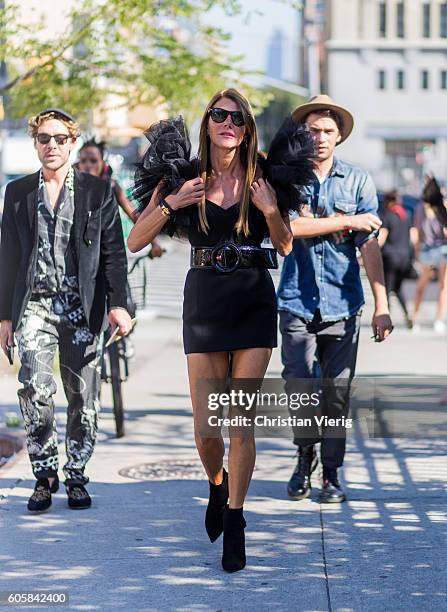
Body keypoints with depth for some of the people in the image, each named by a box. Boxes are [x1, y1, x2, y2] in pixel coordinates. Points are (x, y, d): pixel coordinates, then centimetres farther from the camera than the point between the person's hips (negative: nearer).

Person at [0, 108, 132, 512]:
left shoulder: (98, 191, 6)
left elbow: (113, 252, 3)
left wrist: (118, 304, -9)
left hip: (83, 308, 0)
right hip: (35, 304, 0)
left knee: (83, 398, 2)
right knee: (35, 389, -15)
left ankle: (76, 478, 15)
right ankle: (45, 474, -1)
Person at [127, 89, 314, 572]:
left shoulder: (260, 179, 2)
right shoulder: (183, 178, 0)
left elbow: (286, 247, 8)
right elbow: (135, 242, 1)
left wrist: (271, 210, -10)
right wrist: (170, 204, -13)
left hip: (254, 302, 0)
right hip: (204, 301, 0)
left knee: (241, 421, -2)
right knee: (206, 428, 0)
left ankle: (234, 522, 10)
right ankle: (216, 487, 32)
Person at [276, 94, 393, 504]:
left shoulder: (358, 181, 6)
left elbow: (369, 245, 1)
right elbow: (288, 226, -10)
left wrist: (382, 306, -5)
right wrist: (346, 222, -6)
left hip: (343, 303, 0)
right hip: (297, 301, 0)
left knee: (337, 391, 1)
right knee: (298, 386, -4)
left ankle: (332, 473, 13)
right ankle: (306, 455, 20)